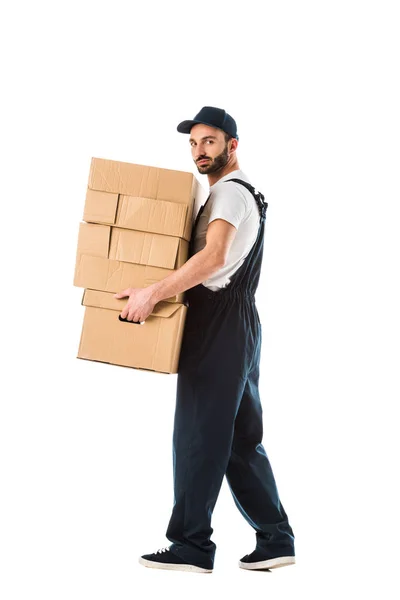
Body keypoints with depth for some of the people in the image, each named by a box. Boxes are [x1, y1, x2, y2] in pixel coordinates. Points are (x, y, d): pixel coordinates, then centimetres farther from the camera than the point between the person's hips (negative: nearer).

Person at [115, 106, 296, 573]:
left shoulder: (230, 191, -9)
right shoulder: (245, 193, 24)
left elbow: (214, 256, -25)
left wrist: (154, 293, -26)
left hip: (219, 323, -11)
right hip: (238, 326, 11)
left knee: (198, 435, -8)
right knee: (242, 439, 11)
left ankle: (191, 546, -4)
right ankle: (275, 539, 13)